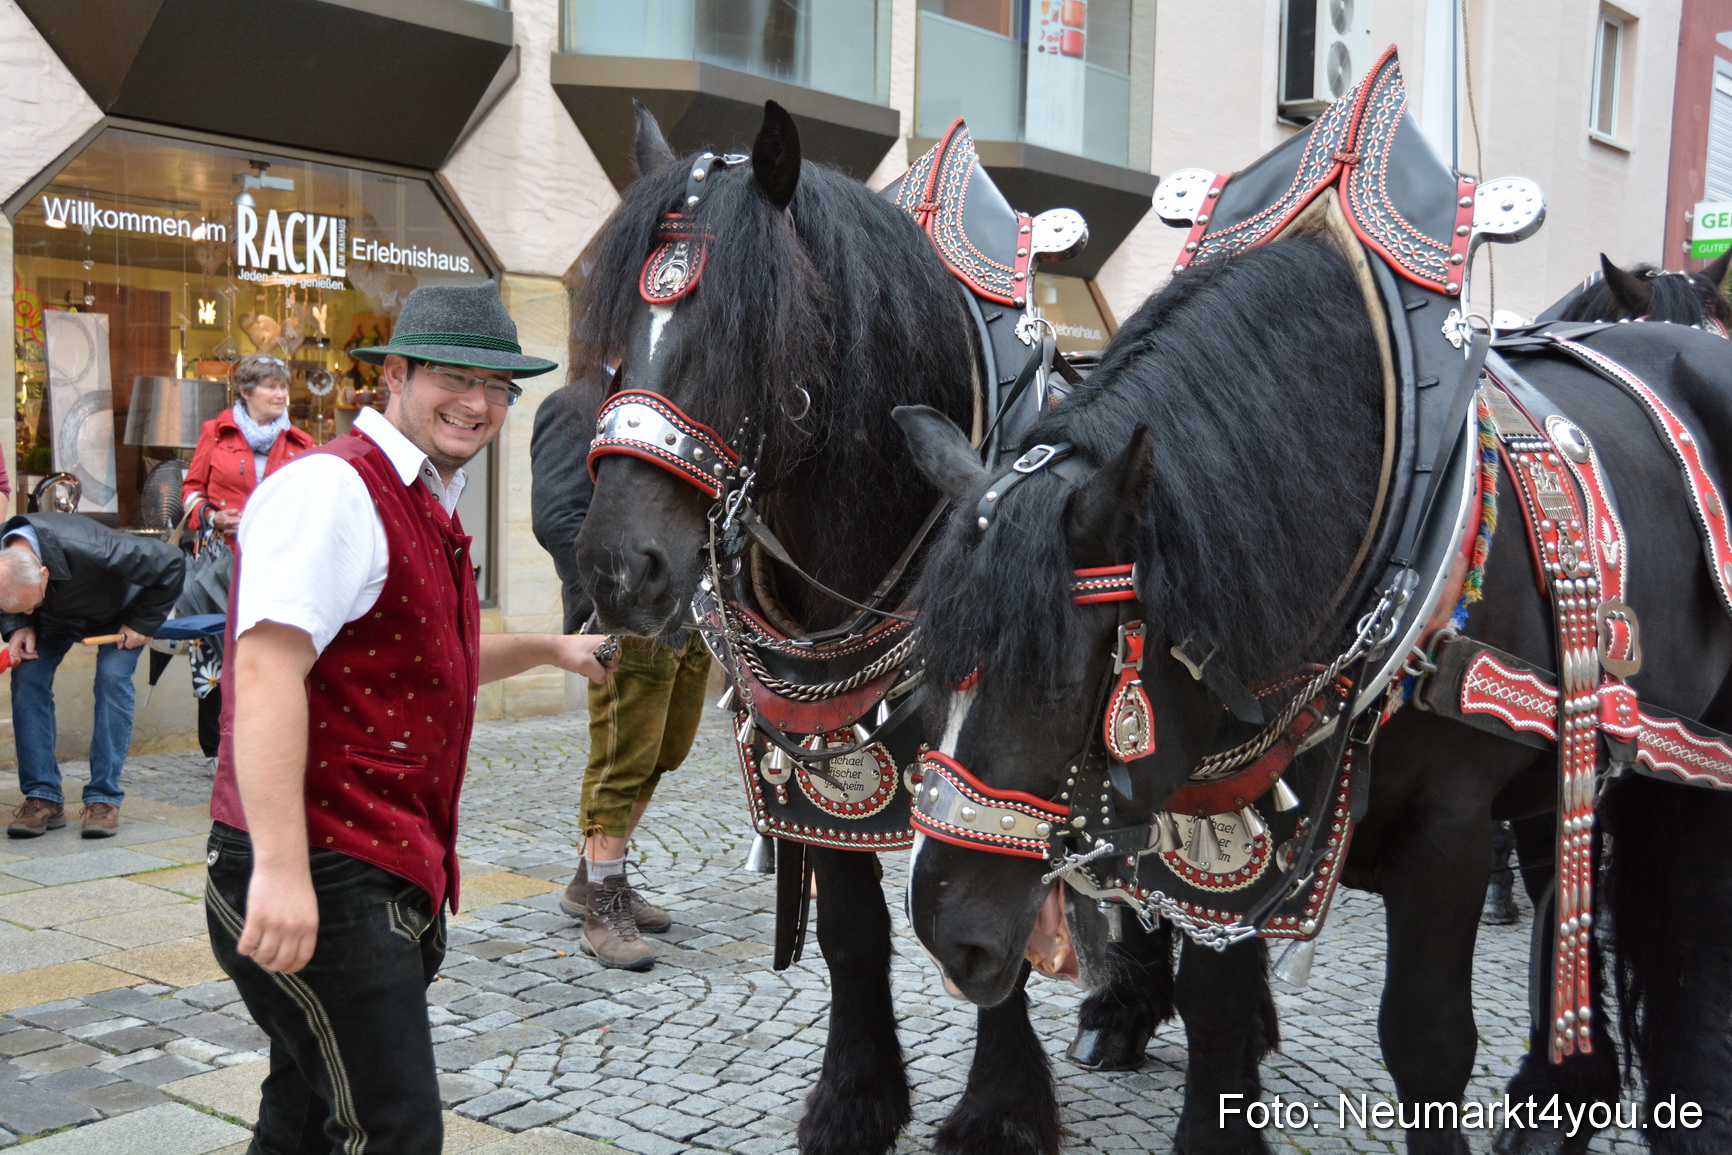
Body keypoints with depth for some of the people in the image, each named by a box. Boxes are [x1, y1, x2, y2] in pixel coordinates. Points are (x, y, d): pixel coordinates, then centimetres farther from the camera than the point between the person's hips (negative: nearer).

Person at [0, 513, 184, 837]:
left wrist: (143, 624, -27)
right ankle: (43, 797, -7)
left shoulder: (86, 549, -46)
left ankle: (104, 798, -13)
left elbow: (170, 564, -35)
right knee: (26, 677, -13)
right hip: (57, 614, 4)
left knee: (112, 680, -21)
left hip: (116, 611, -4)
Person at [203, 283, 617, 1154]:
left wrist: (550, 649, 30)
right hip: (320, 883, -10)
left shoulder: (427, 509, 18)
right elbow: (268, 668, -26)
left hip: (390, 878, 10)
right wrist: (281, 868, -33)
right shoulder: (332, 488, -14)